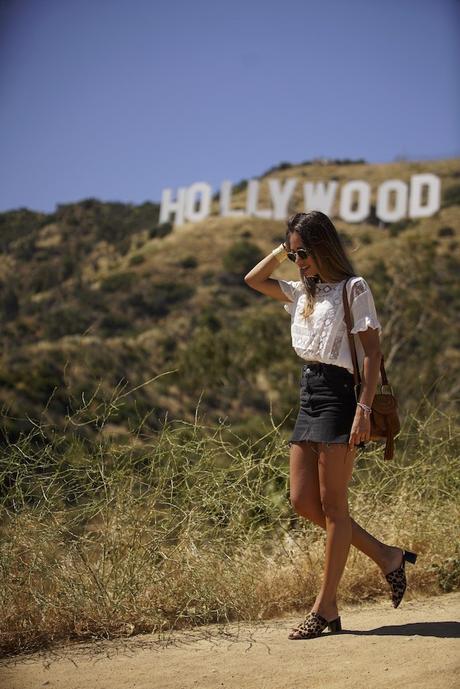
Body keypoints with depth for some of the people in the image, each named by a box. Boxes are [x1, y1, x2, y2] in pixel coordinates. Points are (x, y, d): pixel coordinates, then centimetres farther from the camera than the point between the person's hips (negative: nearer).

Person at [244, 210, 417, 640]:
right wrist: (282, 249, 15)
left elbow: (372, 352, -11)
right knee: (302, 501, 4)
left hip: (337, 395, -8)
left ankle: (326, 607, 3)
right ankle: (386, 556, 17)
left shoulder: (353, 288, -5)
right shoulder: (303, 292, 18)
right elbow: (254, 280, 28)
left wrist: (364, 410, -19)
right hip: (308, 397, 8)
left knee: (332, 505, -4)